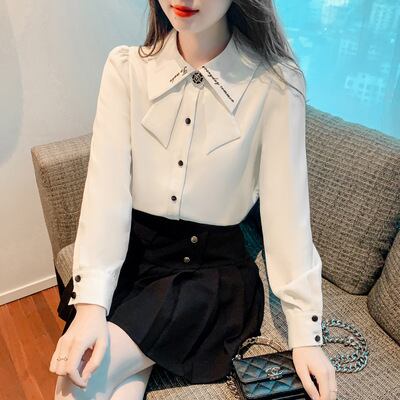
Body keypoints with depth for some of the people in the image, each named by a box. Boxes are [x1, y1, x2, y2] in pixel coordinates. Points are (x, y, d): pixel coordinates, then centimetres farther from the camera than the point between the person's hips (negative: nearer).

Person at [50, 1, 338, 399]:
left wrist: (304, 331, -9)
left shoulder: (275, 83, -11)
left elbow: (286, 208, -11)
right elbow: (107, 188, -13)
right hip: (132, 251, 3)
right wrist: (91, 302, -22)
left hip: (214, 265, -2)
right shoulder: (126, 67, -4)